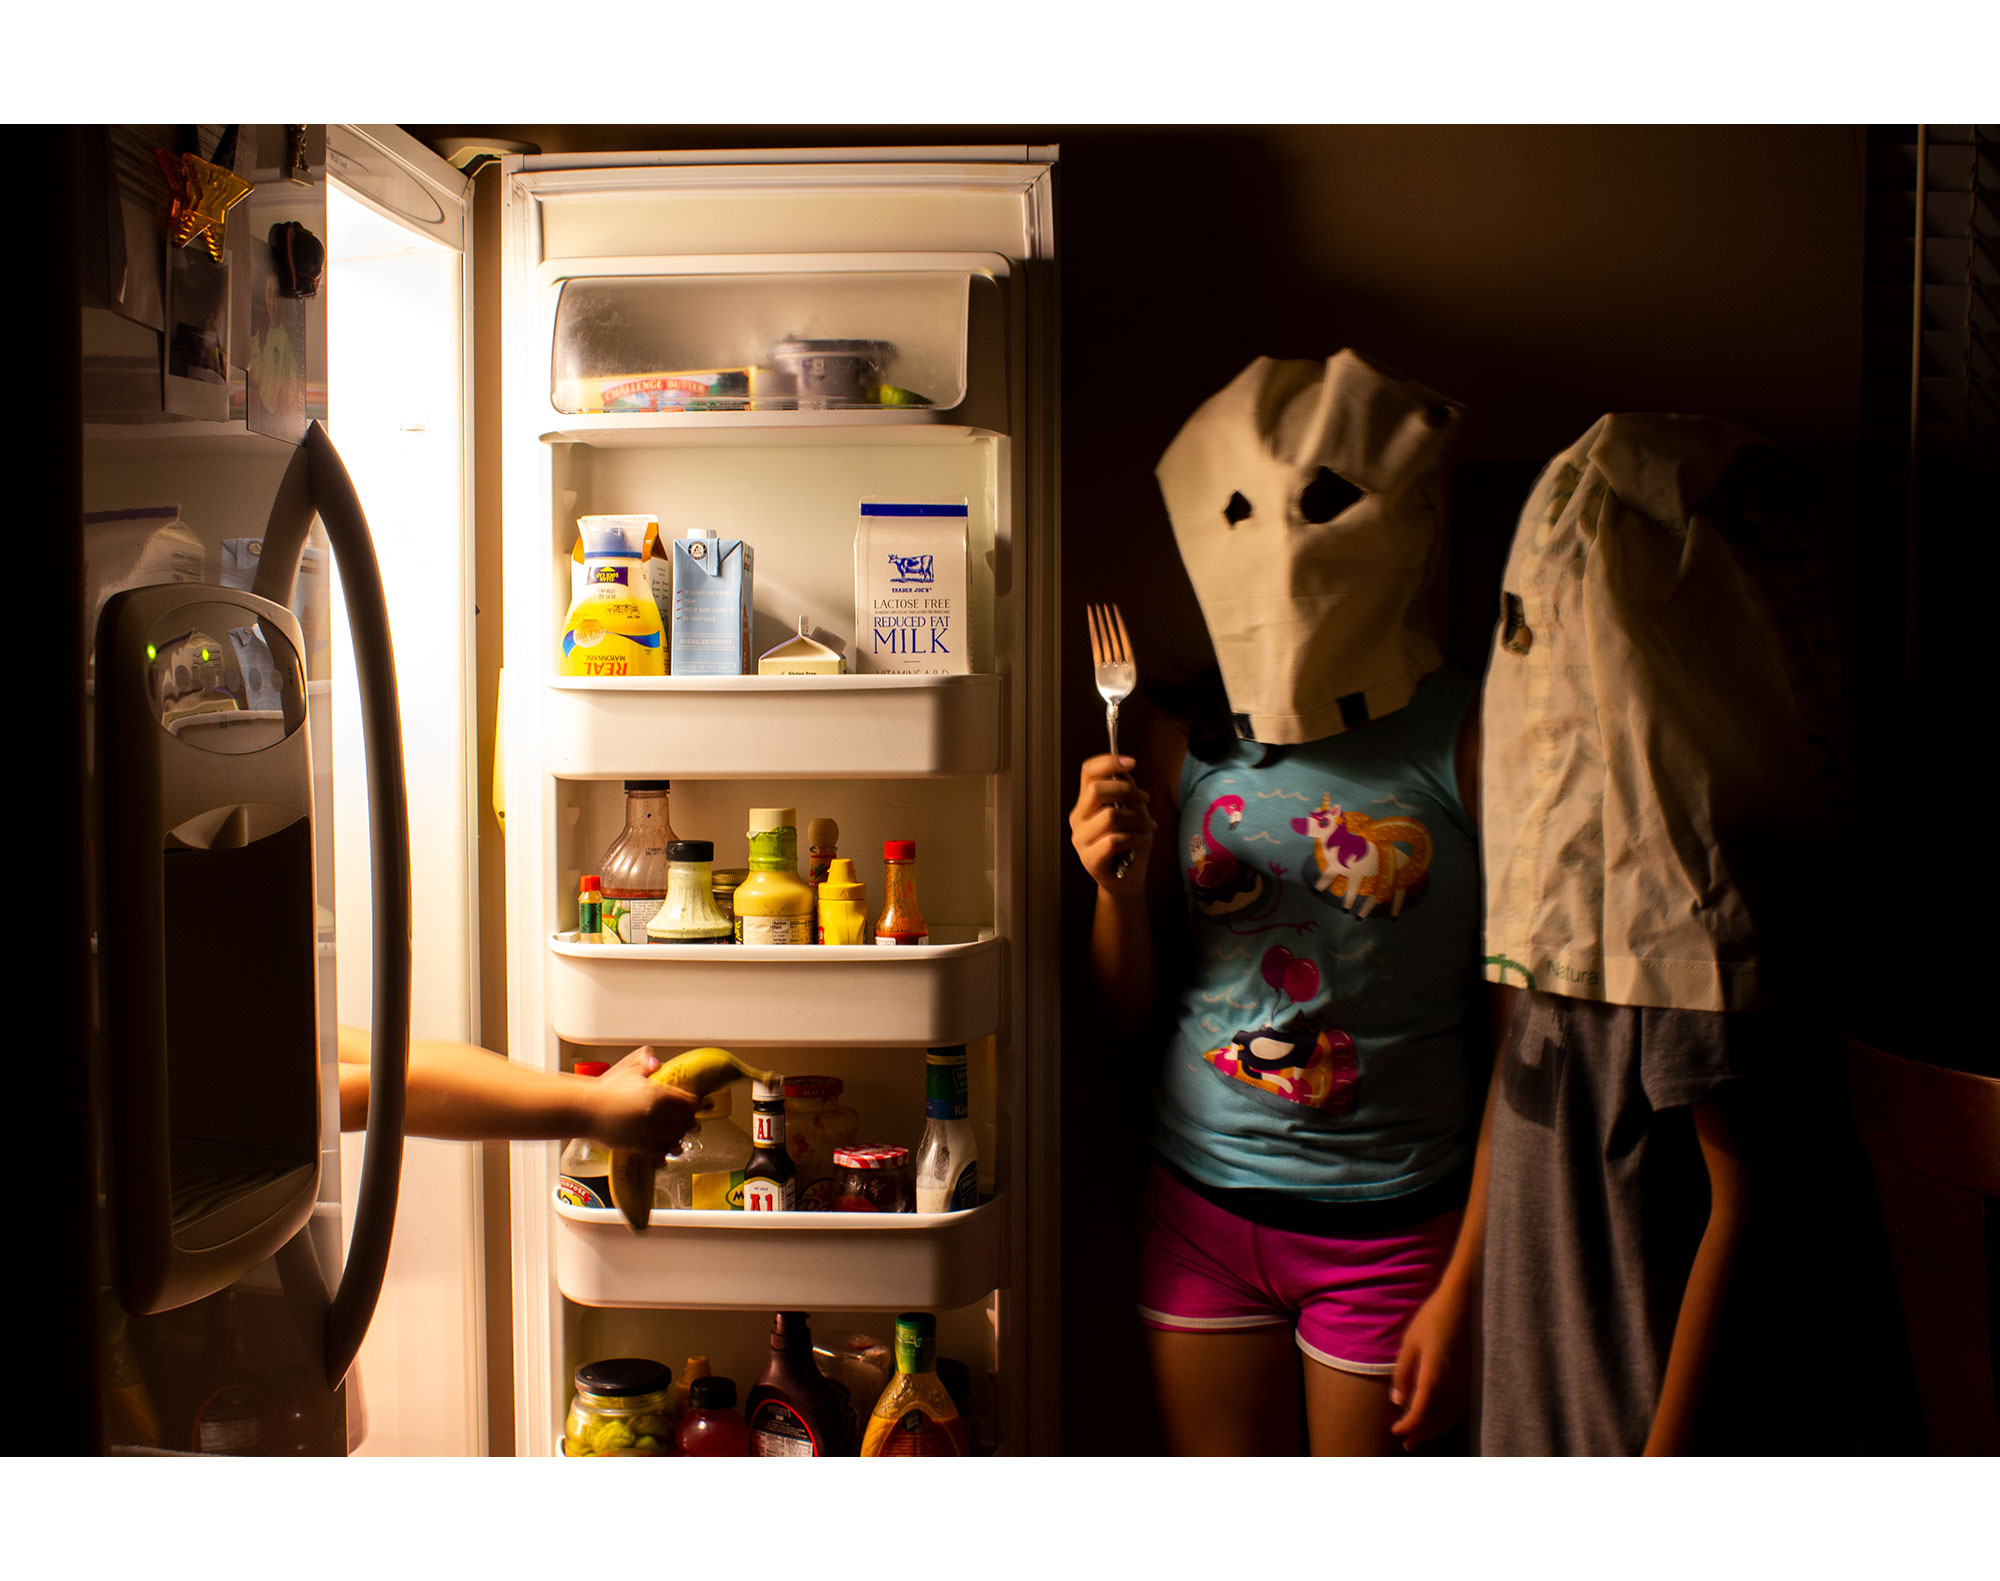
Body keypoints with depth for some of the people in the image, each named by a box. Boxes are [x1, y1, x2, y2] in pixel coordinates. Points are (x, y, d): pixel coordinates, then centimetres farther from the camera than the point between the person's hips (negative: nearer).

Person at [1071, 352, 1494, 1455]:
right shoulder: (1181, 738, -2)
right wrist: (1117, 885, -15)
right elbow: (1132, 1014, 5)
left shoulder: (1465, 740, -11)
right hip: (1201, 1204, 3)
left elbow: (1514, 1017, -7)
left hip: (1392, 1226, -3)